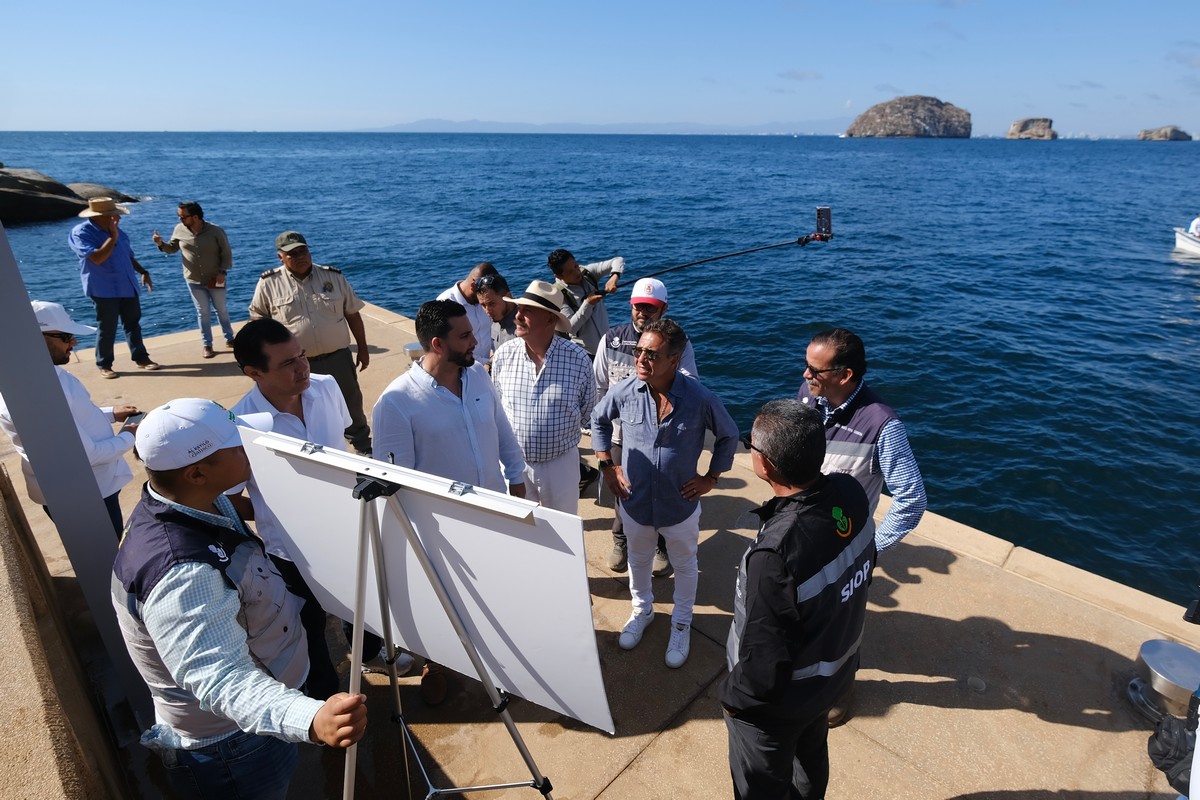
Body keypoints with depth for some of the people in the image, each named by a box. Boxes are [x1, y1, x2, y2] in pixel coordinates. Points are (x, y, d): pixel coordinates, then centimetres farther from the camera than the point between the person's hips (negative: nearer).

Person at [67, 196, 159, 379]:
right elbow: (97, 258, -26)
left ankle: (141, 358, 21)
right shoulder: (81, 233, -12)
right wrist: (112, 237, -22)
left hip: (127, 287, 6)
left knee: (133, 324, 11)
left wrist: (143, 272, 9)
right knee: (107, 329, -1)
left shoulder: (117, 230, 10)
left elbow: (128, 256, 20)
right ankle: (104, 365, 11)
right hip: (104, 290, -6)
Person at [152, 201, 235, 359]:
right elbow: (172, 248, 9)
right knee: (203, 312, 5)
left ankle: (229, 339, 27)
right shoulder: (179, 229, -5)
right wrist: (161, 244, -12)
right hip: (193, 280, 2)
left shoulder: (215, 231, -14)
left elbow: (226, 254, -8)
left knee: (221, 309, 12)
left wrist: (222, 272, -18)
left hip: (215, 279, -2)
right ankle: (207, 345, 12)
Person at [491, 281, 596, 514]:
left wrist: (561, 436, 6)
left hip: (561, 462, -1)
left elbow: (587, 409, 1)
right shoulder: (503, 355, -10)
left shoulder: (578, 359, -15)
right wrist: (511, 439, 8)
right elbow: (495, 405, 6)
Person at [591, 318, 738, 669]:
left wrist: (711, 478, -6)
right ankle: (642, 610, 56)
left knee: (685, 567, 22)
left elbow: (729, 435, -5)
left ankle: (681, 623, 49)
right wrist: (607, 466, -1)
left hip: (680, 506, -2)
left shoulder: (700, 398, -24)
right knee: (638, 561, 27)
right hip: (634, 503, 2)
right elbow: (598, 420, 3)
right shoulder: (624, 391, -18)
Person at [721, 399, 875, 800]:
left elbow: (764, 665, -30)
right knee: (811, 753, 35)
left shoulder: (776, 553, -43)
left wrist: (732, 695, -10)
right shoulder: (851, 494, -20)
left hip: (778, 699, -7)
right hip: (835, 671, 7)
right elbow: (863, 565, 1)